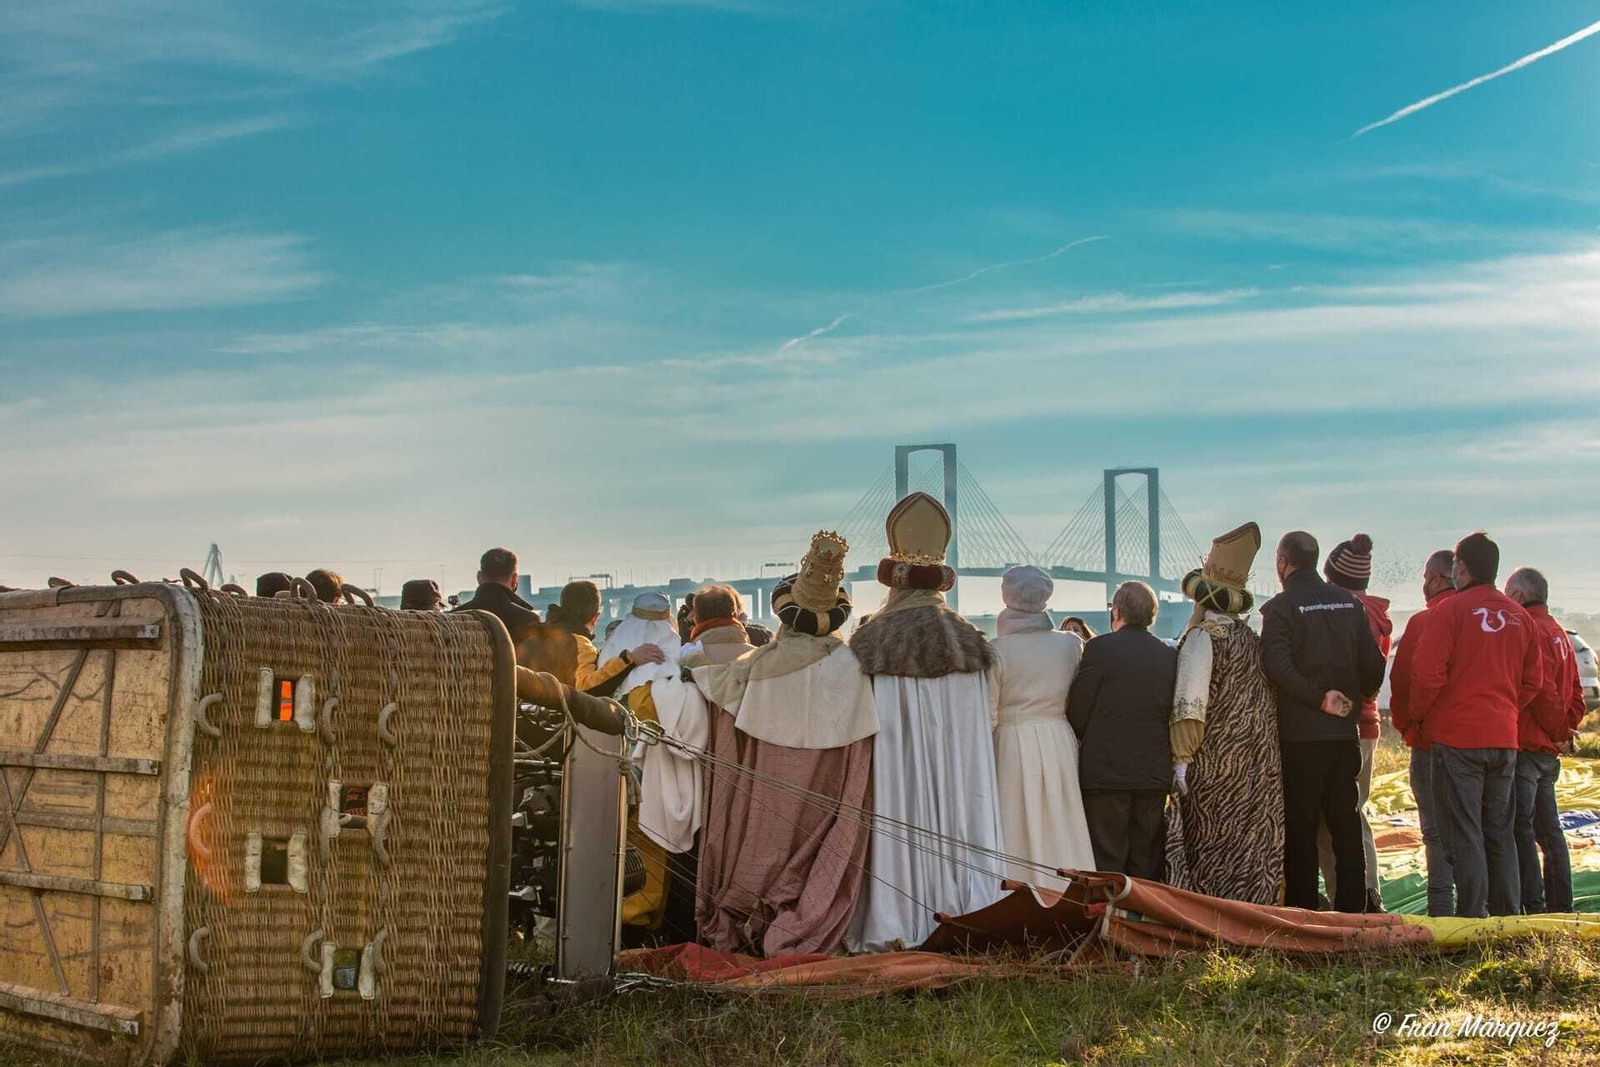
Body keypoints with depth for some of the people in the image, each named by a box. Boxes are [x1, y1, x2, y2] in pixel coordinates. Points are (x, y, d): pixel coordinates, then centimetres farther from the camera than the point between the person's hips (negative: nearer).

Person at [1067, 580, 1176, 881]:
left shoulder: (1100, 648, -9)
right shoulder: (1170, 656, 5)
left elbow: (1077, 714, -6)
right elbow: (1172, 716, 9)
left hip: (1105, 771, -4)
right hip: (1155, 774, 5)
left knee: (1105, 866, 0)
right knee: (1147, 865, 11)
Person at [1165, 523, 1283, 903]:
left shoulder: (1203, 637, -11)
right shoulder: (1254, 640, 9)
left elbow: (1190, 707, -17)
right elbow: (1265, 705, 13)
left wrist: (1180, 761, -13)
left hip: (1214, 767, -6)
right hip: (1261, 770, 6)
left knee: (1209, 859, 0)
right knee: (1255, 855, 9)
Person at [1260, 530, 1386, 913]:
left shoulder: (1280, 608, -8)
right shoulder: (1350, 604, 8)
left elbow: (1278, 668, -21)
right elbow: (1373, 665, 5)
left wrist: (1321, 699, -13)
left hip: (1299, 736, -5)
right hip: (1344, 734, 5)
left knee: (1301, 828, 1)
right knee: (1346, 825, 9)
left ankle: (1302, 913, 2)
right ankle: (1352, 913, 11)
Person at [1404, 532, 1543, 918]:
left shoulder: (1452, 610, -10)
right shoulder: (1521, 617, 8)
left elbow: (1427, 673, -15)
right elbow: (1534, 680, 12)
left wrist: (1419, 714, 0)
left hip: (1457, 738, -5)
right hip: (1504, 738, 6)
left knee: (1464, 833, -2)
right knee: (1500, 832, 13)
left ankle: (1472, 917, -3)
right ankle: (1507, 916, 15)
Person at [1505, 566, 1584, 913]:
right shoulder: (1559, 634, 18)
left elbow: (1542, 690, -17)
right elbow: (1576, 695, 18)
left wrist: (1558, 729, -5)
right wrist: (1563, 731, 11)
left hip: (1526, 746, -10)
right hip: (1549, 752, 10)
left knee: (1520, 828, -9)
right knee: (1548, 828, 14)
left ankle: (1533, 908, -11)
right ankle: (1560, 907, 17)